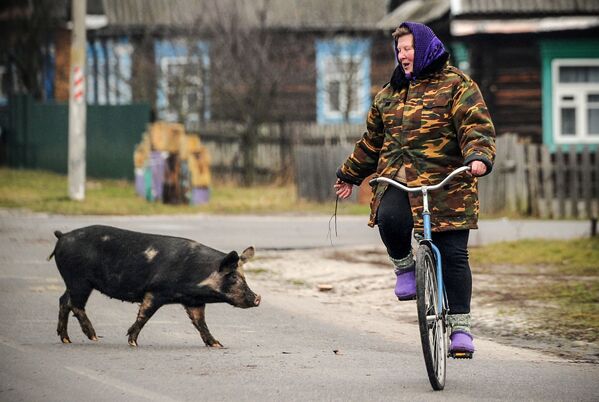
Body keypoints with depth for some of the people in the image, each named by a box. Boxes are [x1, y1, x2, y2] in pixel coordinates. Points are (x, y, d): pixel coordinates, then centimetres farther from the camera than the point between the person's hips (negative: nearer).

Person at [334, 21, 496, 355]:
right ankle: (404, 265, 2)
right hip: (398, 179, 4)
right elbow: (372, 140, 29)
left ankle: (460, 326, 4)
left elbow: (477, 125, -12)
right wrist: (350, 175, 35)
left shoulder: (457, 85, 1)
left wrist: (479, 156, -31)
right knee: (390, 219, -30)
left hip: (447, 181, -4)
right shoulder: (390, 94, 19)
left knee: (453, 255, -6)